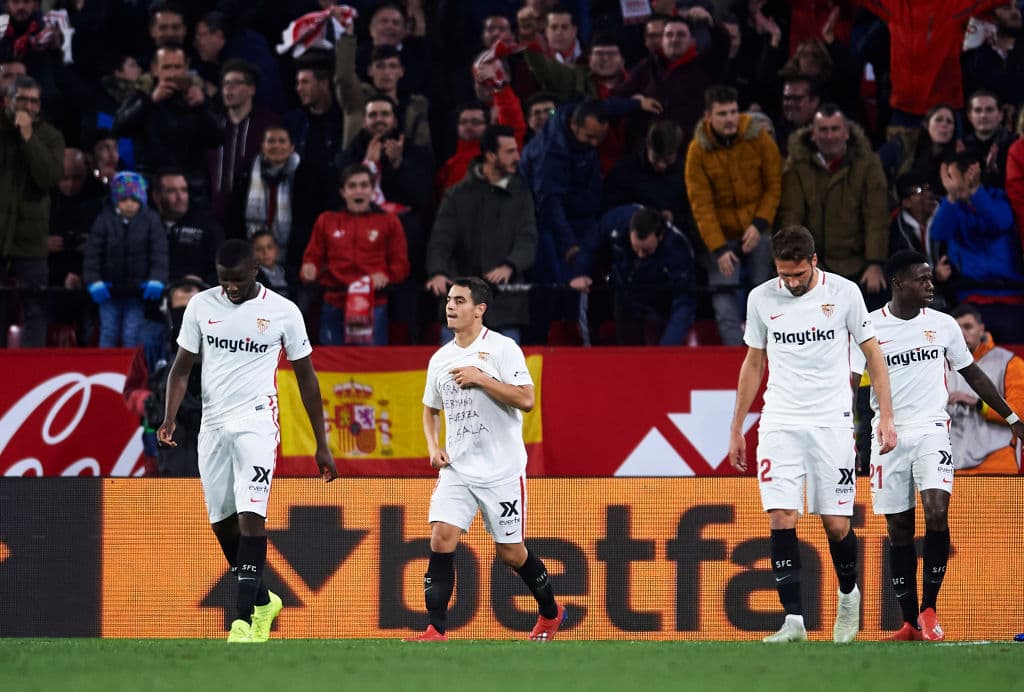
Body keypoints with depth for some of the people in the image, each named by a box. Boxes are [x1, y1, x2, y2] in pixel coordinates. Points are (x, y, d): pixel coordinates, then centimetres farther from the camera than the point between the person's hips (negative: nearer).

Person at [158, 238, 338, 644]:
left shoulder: (283, 312, -2)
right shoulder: (201, 306, 5)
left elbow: (306, 378, 5)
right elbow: (182, 367, 10)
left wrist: (322, 445, 4)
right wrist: (170, 419, -7)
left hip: (256, 423, -4)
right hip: (213, 425, 4)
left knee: (251, 515, -17)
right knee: (222, 523, 7)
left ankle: (244, 619, -19)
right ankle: (262, 600, 28)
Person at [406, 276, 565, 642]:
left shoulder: (502, 349, -9)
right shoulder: (440, 359, 9)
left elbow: (526, 399, -18)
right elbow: (431, 408, 23)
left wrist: (480, 378, -20)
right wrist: (433, 446, 6)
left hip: (501, 470, -4)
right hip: (456, 468, 5)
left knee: (510, 552, 5)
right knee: (441, 540, -13)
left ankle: (550, 612, 30)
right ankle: (435, 630, -12)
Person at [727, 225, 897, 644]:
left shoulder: (843, 293, -3)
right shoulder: (761, 299, 3)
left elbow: (872, 354, 5)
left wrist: (885, 415, -3)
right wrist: (736, 428, 15)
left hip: (831, 421, -2)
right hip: (779, 422, 2)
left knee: (837, 525, -1)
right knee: (781, 519, -11)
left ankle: (849, 595, 28)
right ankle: (793, 621, -12)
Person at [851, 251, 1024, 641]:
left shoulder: (943, 325, 6)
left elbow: (973, 374, 17)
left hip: (932, 432, 1)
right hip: (888, 434, -1)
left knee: (937, 513, -19)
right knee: (899, 531, 3)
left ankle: (929, 610, -9)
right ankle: (910, 623, 12)